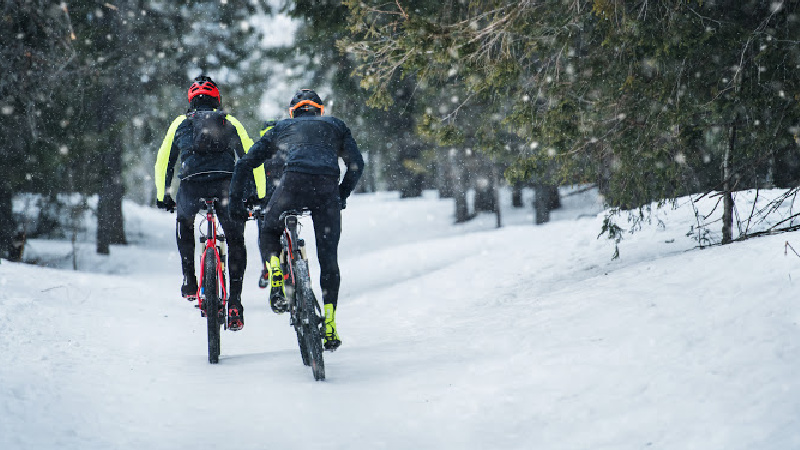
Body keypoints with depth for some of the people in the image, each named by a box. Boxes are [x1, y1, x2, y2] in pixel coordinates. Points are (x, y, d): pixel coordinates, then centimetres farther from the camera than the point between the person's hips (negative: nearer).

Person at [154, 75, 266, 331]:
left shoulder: (181, 123, 26)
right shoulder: (231, 122, 27)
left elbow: (163, 162, 26)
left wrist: (162, 197, 35)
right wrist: (259, 196, 27)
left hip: (192, 182, 0)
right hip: (227, 182, 0)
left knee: (184, 221, 32)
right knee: (235, 240, 16)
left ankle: (189, 281, 24)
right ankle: (234, 302, 6)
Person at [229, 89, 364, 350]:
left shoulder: (282, 128, 30)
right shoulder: (335, 125, 30)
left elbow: (244, 164, 25)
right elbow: (356, 164, 18)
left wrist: (235, 201, 29)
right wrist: (341, 196, 28)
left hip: (295, 181, -1)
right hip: (328, 186, 1)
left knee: (269, 232, 25)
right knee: (328, 257, 10)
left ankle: (276, 286, 1)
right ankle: (329, 328, 7)